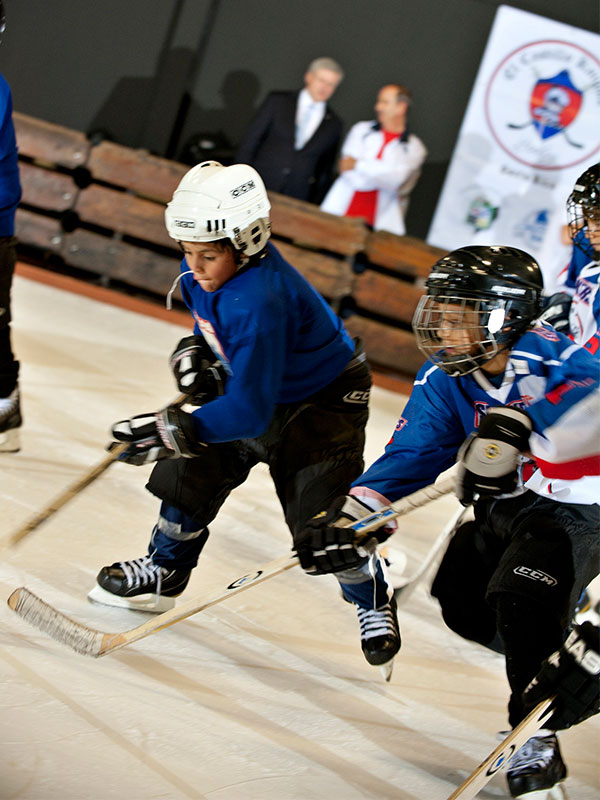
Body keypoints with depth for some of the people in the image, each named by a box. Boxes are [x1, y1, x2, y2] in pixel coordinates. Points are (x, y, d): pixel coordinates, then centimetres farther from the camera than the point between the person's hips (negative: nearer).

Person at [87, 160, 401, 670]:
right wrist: (195, 349, -4)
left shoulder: (261, 303, -40)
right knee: (191, 472, 3)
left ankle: (374, 604, 11)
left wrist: (172, 430, -43)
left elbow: (249, 411, -41)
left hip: (323, 397, -8)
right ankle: (164, 575, 23)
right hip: (251, 385, 8)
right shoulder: (203, 272, -14)